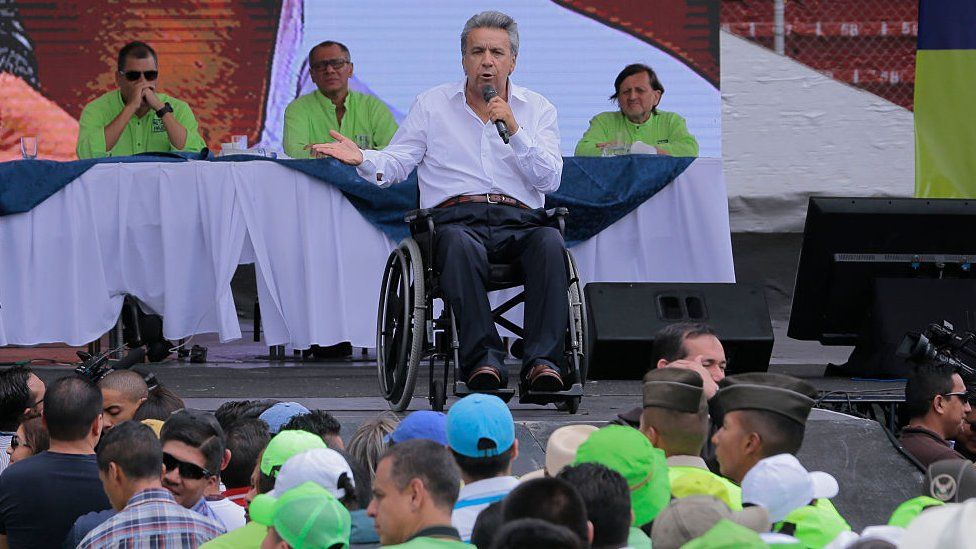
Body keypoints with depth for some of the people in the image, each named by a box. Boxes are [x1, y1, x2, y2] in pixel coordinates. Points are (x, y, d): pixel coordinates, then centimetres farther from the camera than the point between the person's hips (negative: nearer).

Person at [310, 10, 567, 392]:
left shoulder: (538, 109, 18)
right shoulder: (432, 104, 18)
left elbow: (549, 180, 5)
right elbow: (396, 165, 12)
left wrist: (514, 128, -5)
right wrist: (362, 160, -9)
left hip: (519, 221, 1)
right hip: (456, 216, -1)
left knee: (550, 243, -34)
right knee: (460, 245, -38)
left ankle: (542, 359, -40)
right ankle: (483, 358, -42)